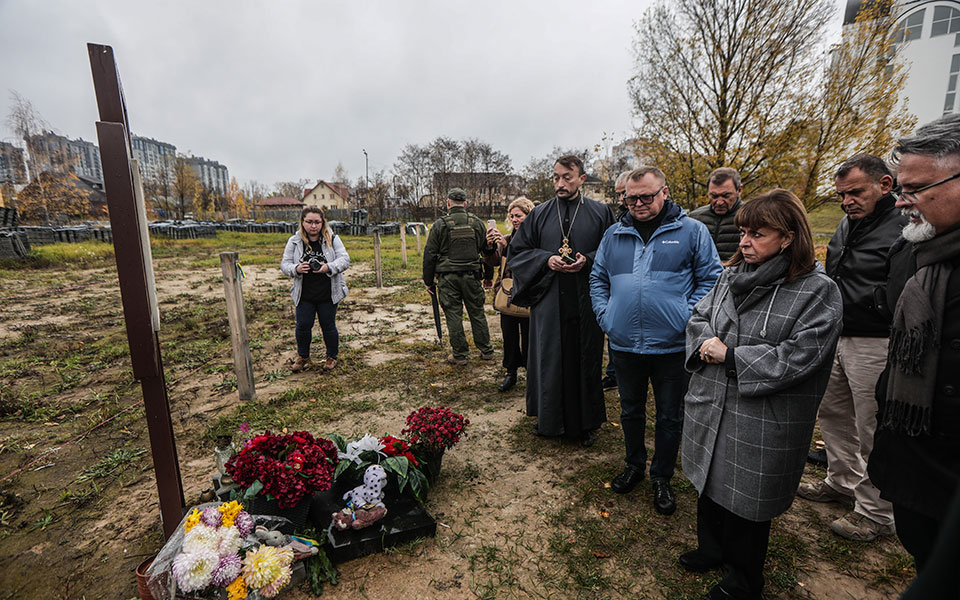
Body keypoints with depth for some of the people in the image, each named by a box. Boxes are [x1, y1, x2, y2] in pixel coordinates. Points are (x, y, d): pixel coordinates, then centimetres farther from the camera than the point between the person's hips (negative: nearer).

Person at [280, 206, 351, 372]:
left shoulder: (332, 239, -4)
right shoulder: (294, 241, 0)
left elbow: (345, 259, -8)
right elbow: (285, 264, 3)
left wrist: (329, 267, -27)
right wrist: (296, 269, -20)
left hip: (328, 295, -2)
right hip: (304, 295, 2)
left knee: (328, 326, 9)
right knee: (303, 326, 9)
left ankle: (332, 356, 31)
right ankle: (303, 356, 33)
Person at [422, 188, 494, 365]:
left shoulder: (440, 225, -4)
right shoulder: (477, 223, 5)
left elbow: (429, 255, -3)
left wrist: (428, 281, 5)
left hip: (448, 278, -2)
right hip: (471, 275, 3)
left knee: (454, 315, 5)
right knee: (477, 313, 12)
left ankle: (460, 355, 11)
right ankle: (486, 351, 21)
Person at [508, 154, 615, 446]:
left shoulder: (600, 213, 4)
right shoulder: (539, 214, 7)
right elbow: (516, 251, 7)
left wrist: (588, 261, -14)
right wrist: (546, 260, -9)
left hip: (585, 302, -1)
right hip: (548, 304, 1)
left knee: (585, 361, 8)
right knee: (549, 361, 8)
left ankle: (585, 423, 27)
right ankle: (550, 419, 28)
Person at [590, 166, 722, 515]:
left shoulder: (691, 231, -1)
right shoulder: (614, 235, 8)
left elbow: (711, 279, -2)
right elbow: (598, 279, 13)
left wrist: (687, 318, -13)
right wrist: (604, 316, 1)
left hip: (672, 345, -2)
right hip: (623, 343, 3)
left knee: (670, 417, 13)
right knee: (630, 410, 19)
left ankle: (662, 478, 34)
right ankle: (634, 464, 42)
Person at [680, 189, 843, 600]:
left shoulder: (818, 291, -13)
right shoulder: (731, 275, 4)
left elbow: (797, 358, -20)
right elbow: (698, 317, 9)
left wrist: (729, 356, -20)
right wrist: (706, 341, -13)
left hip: (761, 421, -5)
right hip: (710, 406, 6)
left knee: (746, 498, 13)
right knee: (709, 482, 22)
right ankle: (711, 549, 49)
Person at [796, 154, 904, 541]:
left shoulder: (906, 230, -17)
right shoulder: (847, 224, 10)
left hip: (874, 344, -9)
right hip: (836, 337, 9)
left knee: (872, 430, 5)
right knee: (832, 412, 20)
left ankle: (877, 514, 24)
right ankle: (842, 482, 40)